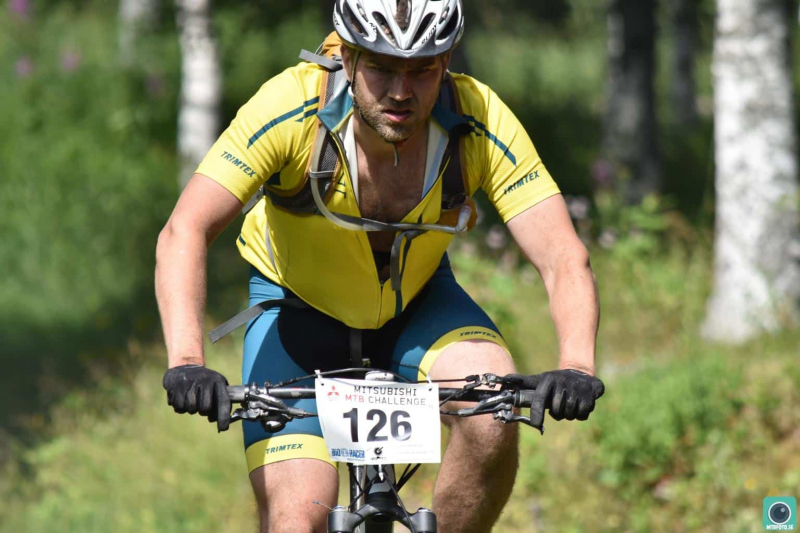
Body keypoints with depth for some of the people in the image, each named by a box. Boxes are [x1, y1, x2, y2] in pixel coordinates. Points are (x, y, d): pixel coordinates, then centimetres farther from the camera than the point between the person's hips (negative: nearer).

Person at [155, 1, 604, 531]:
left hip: (417, 302, 1)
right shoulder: (290, 108, -31)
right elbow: (184, 233, -36)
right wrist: (186, 362, -52)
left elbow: (563, 256, -31)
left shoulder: (482, 125, -27)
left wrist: (577, 366, -50)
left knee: (492, 418, -29)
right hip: (300, 307, -1)